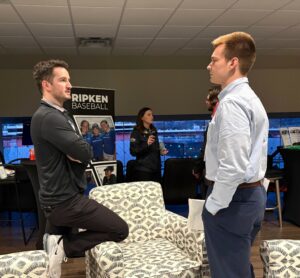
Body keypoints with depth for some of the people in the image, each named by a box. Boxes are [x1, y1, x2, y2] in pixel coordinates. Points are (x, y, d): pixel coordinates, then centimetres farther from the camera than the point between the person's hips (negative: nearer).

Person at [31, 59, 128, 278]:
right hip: (65, 200, -10)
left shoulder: (59, 114, 15)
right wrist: (79, 153, -4)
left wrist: (77, 155, -10)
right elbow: (86, 152, -25)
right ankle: (63, 246, -4)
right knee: (121, 229, -4)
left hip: (57, 196, 10)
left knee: (54, 252, 24)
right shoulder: (49, 117, -20)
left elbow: (77, 152, 12)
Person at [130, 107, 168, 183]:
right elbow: (133, 151, -15)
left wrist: (161, 151, 5)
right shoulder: (136, 132, -7)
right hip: (143, 170, -6)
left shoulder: (154, 131, 12)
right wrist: (146, 144, -26)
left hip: (156, 168, 6)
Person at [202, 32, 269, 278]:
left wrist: (213, 205, -16)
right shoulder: (251, 98, 13)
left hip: (232, 199, -10)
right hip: (253, 194, 10)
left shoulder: (232, 102, -19)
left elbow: (232, 166, -26)